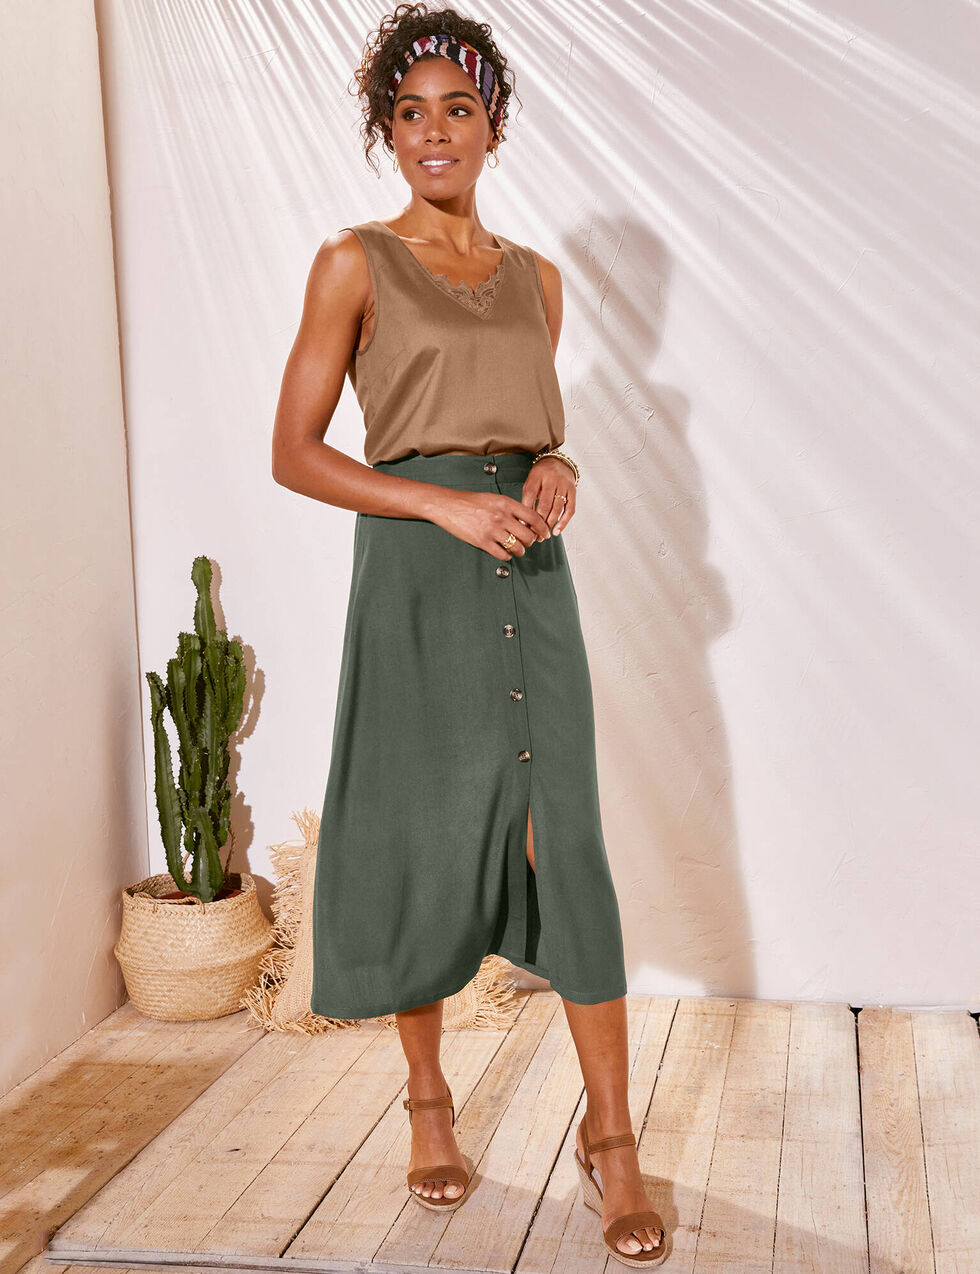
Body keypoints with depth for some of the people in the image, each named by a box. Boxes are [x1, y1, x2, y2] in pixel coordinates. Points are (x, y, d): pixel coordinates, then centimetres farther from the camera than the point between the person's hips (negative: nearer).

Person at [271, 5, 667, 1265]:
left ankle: (610, 1134, 7)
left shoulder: (534, 275, 15)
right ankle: (428, 1100, 24)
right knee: (426, 839, 3)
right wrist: (446, 502, -14)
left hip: (529, 569, 3)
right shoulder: (356, 263, 1)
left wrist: (557, 472, -1)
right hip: (416, 575, -3)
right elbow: (294, 452, -4)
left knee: (566, 839, -3)